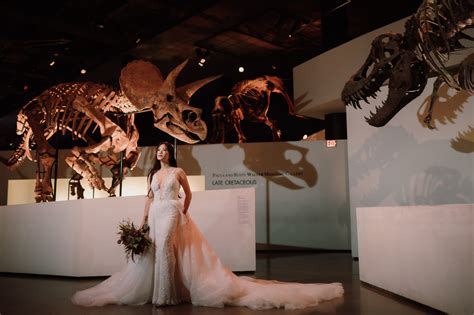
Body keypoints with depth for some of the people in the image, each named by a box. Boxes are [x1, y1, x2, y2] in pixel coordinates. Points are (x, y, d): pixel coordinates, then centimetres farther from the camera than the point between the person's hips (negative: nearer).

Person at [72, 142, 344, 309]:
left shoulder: (178, 172, 4)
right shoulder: (153, 174, 17)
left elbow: (189, 194, 10)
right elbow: (149, 198, 16)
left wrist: (183, 213, 3)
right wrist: (143, 221, 9)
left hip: (171, 214, -5)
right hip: (155, 215, 6)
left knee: (164, 248, -19)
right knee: (149, 251, 0)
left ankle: (166, 294, -12)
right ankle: (149, 289, 11)